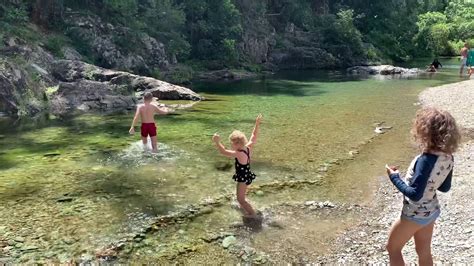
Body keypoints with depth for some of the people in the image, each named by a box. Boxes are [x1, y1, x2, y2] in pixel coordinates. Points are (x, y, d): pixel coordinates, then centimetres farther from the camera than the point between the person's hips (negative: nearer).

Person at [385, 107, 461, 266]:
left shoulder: (426, 160, -32)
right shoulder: (448, 157, -7)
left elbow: (415, 195, -29)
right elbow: (445, 188, 5)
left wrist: (395, 178, -18)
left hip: (415, 214, -7)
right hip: (431, 211, 7)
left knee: (392, 248, 14)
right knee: (424, 253, 23)